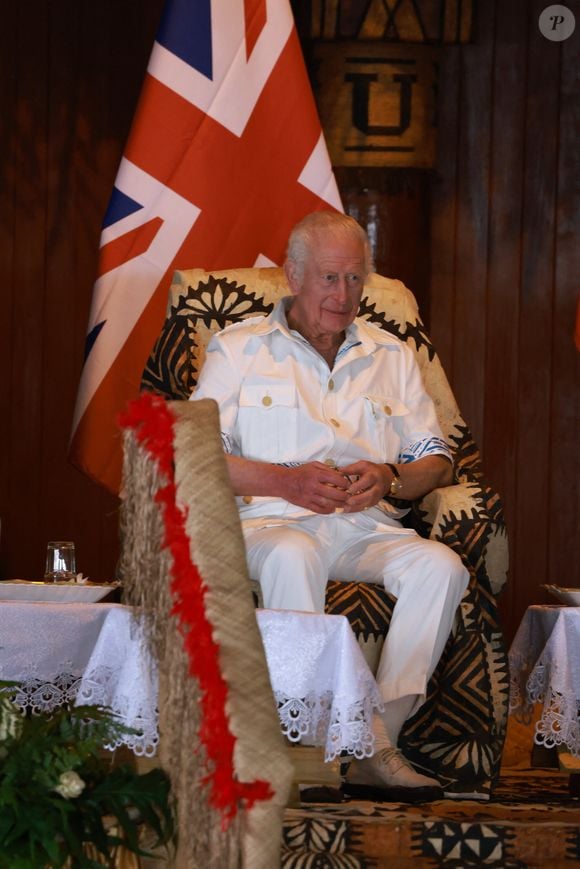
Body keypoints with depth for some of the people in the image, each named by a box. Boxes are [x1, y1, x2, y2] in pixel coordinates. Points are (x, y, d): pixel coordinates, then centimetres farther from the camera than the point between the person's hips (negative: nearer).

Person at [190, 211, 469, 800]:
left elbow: (437, 462, 19)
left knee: (439, 565, -28)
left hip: (367, 529, 3)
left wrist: (388, 478, -4)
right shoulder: (238, 349, 12)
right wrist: (285, 481, -12)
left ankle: (376, 744, -30)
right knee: (291, 557, -39)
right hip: (269, 520, -3)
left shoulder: (392, 357, 23)